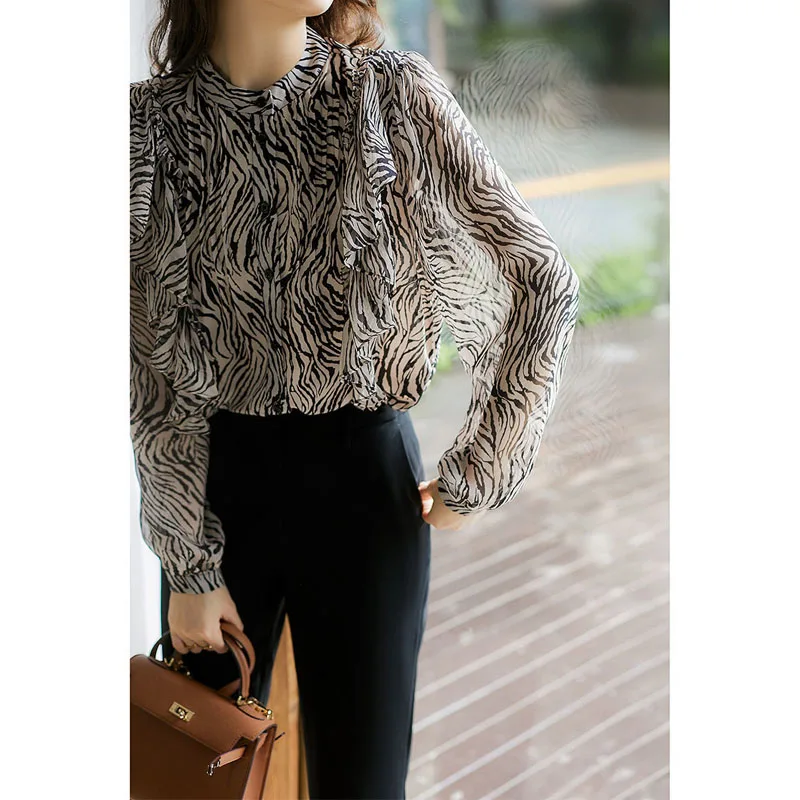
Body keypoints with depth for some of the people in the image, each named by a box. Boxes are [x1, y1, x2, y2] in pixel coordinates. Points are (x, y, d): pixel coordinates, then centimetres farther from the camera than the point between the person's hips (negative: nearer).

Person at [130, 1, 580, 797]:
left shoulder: (393, 94, -8)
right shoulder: (152, 121, -6)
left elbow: (543, 283, -4)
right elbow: (150, 369, -5)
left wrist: (475, 476, -1)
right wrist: (187, 565, -4)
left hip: (362, 471, -1)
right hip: (213, 478, 1)